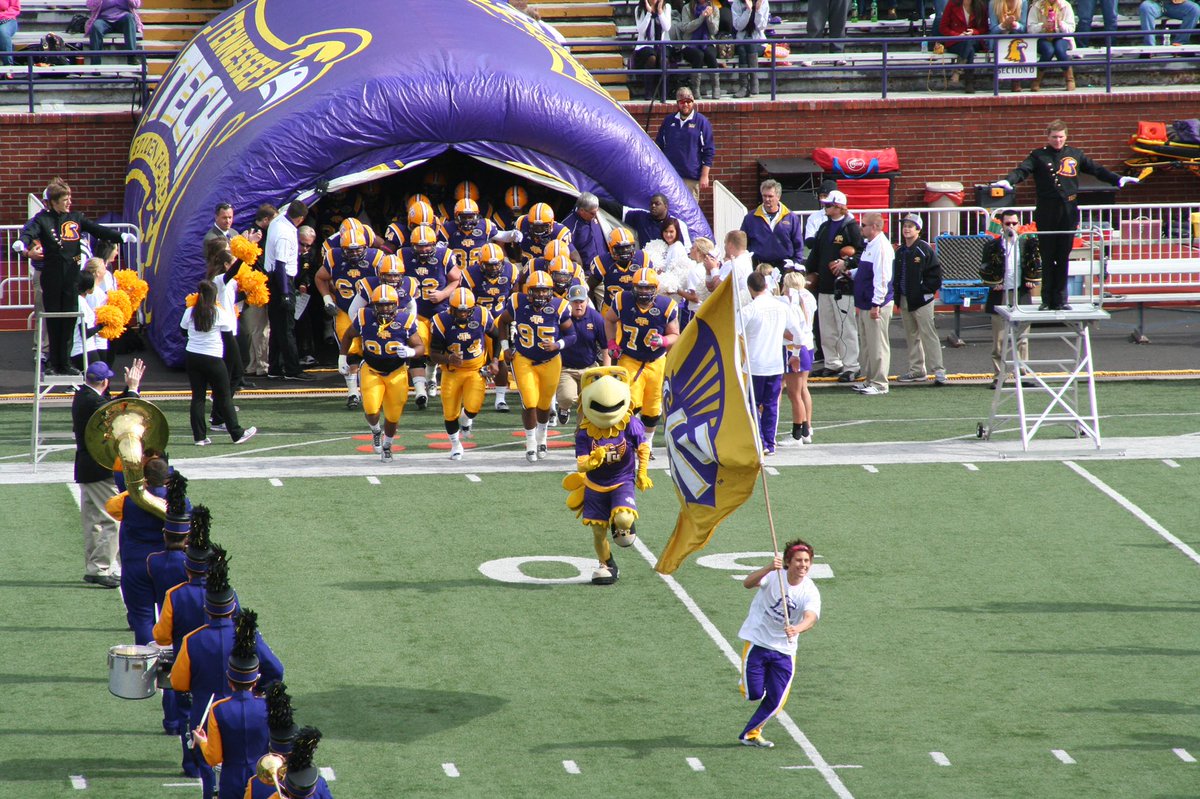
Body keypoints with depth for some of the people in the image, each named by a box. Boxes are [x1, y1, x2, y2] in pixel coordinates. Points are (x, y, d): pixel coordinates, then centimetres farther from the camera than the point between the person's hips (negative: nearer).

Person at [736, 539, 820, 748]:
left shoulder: (810, 591, -11)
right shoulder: (773, 576, -14)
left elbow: (810, 618, -29)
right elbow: (748, 582, -33)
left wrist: (796, 628, -52)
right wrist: (769, 568, -51)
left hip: (784, 651, 2)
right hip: (757, 643, -2)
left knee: (775, 702, 2)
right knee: (754, 695, -9)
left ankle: (750, 734, 27)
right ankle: (746, 683, 28)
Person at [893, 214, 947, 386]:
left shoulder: (925, 250, -8)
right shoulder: (900, 251, 11)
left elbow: (935, 273, -10)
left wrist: (924, 290, -13)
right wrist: (897, 294, 7)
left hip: (921, 300, -7)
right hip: (904, 300, 7)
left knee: (928, 335, -9)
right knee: (911, 336, 12)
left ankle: (938, 370, -10)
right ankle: (917, 370, 19)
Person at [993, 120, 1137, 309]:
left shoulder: (1075, 155, 11)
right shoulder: (1038, 156, 2)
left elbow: (1096, 170, 16)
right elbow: (1022, 171, -11)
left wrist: (1118, 180, 9)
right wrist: (1008, 181, -30)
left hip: (1069, 211, 2)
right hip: (1046, 212, -2)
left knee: (1063, 257, 4)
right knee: (1047, 257, 2)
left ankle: (1060, 299, 9)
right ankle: (1047, 299, 6)